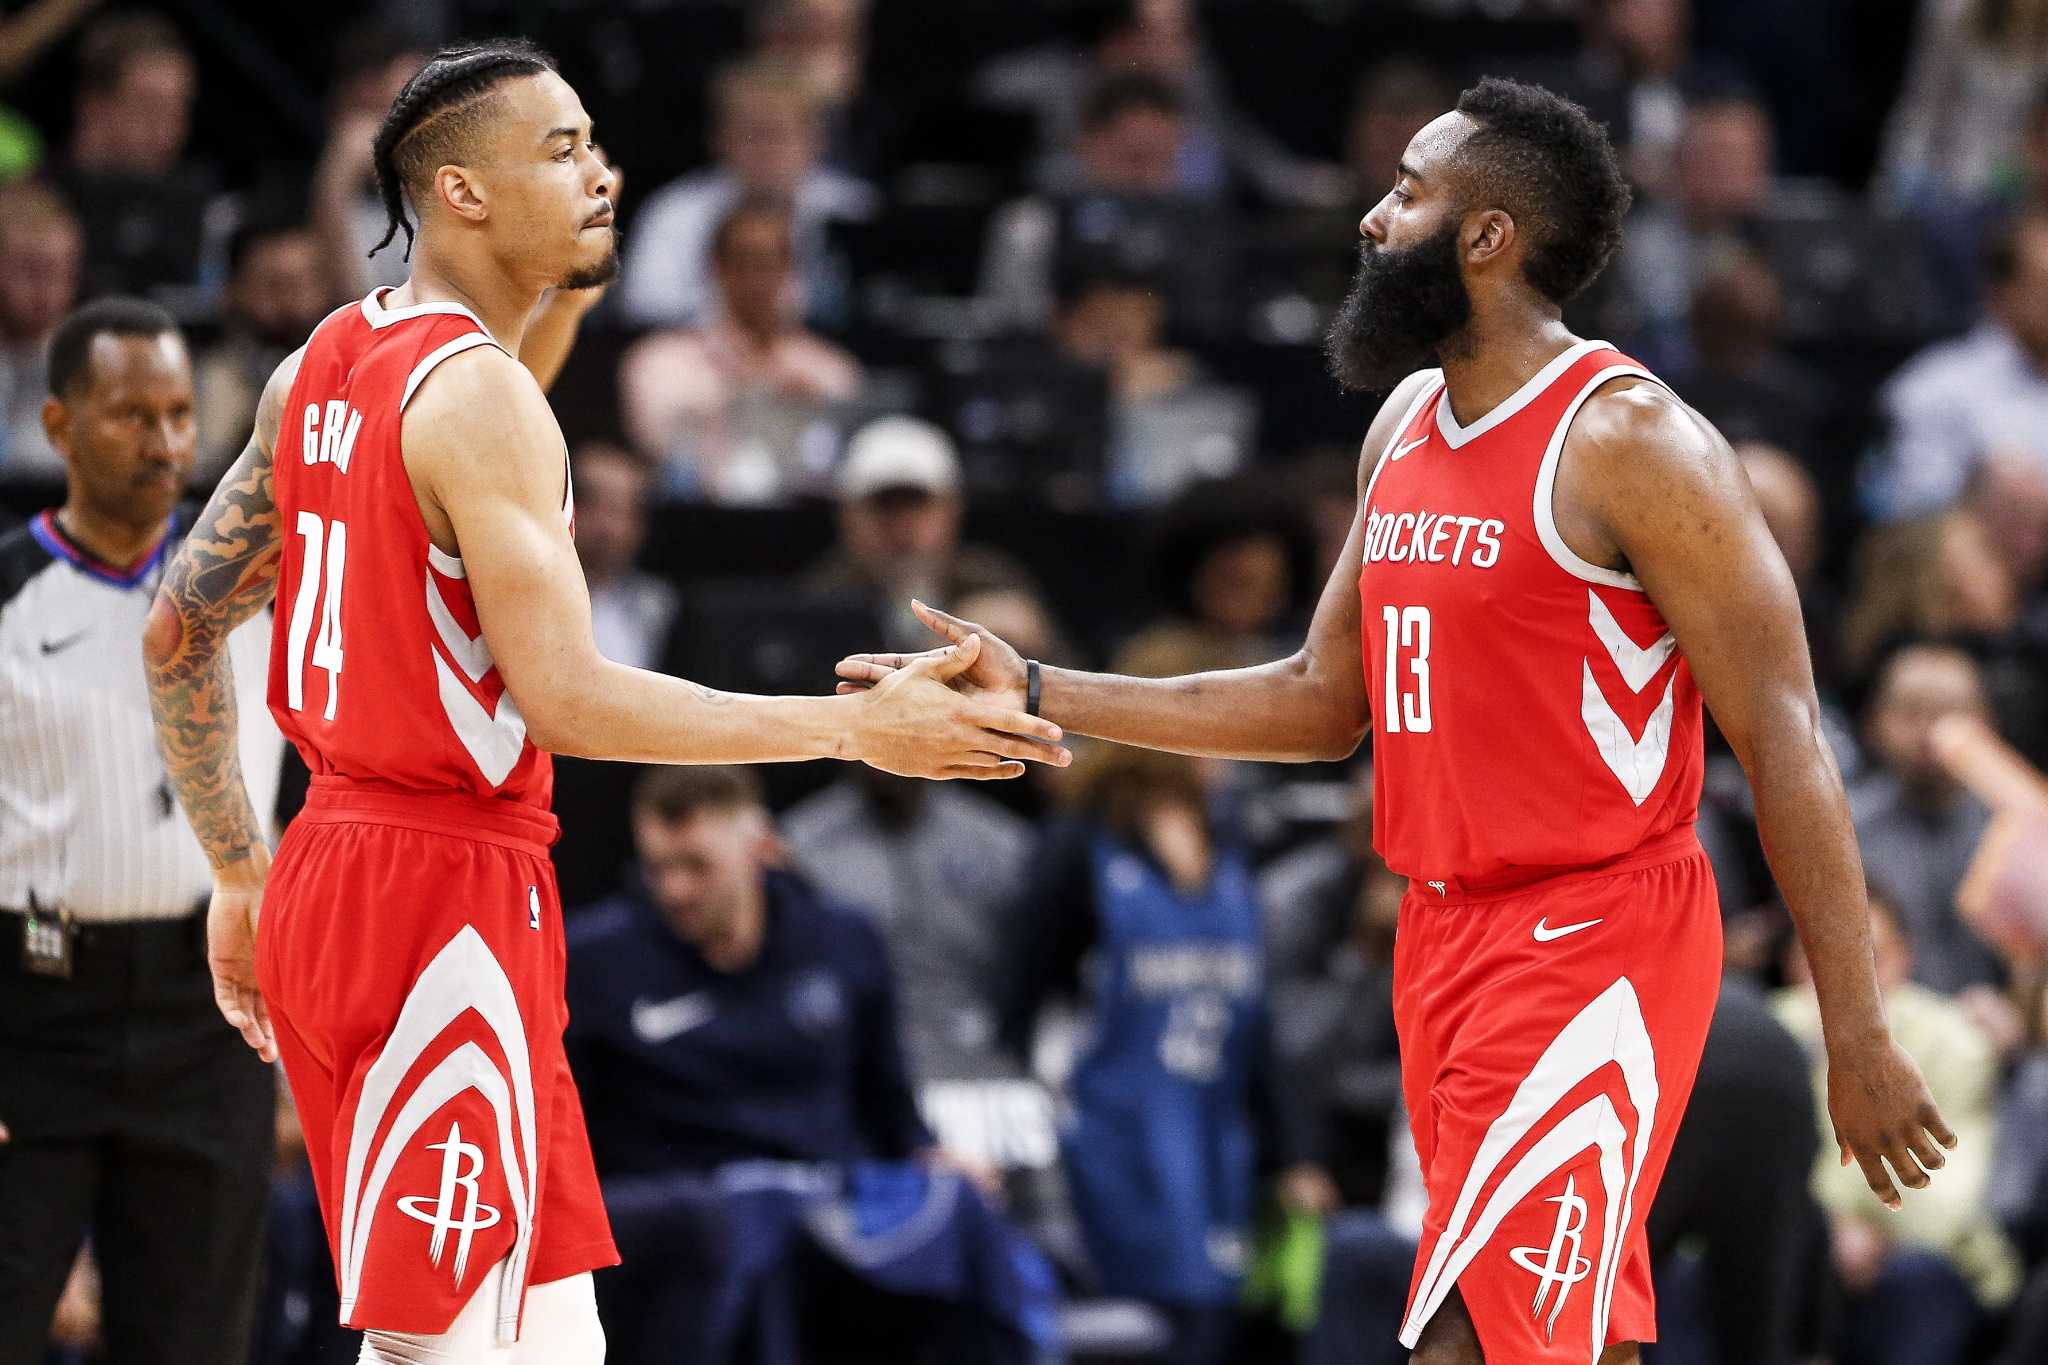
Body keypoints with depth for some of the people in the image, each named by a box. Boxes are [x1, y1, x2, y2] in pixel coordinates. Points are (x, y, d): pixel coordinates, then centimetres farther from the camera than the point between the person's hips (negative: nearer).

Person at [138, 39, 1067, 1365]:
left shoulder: (323, 365, 12)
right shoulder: (480, 392, -16)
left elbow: (181, 629, 16)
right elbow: (564, 698, -23)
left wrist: (240, 879, 24)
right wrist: (863, 730, -20)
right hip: (450, 898, -9)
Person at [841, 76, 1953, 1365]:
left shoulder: (1630, 441, -14)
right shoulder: (1405, 426, 11)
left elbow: (1783, 742, -14)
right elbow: (1325, 699, 19)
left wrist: (1858, 1038, -17)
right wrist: (1039, 698, 13)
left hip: (1593, 955, -8)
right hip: (1447, 940, 8)